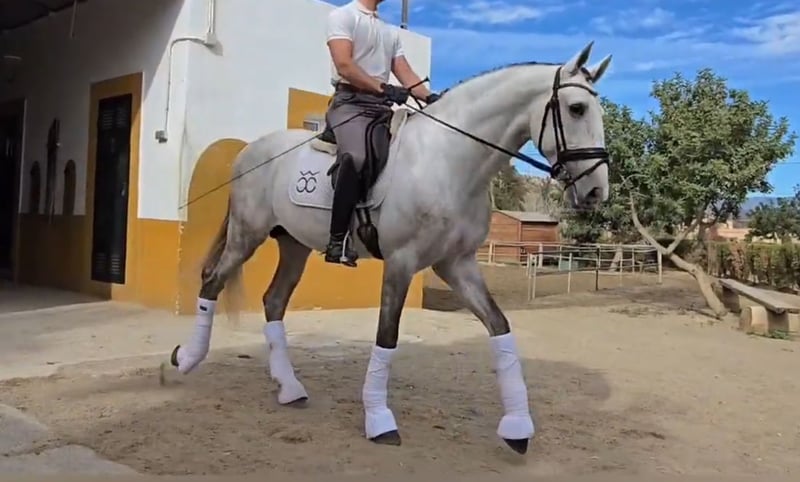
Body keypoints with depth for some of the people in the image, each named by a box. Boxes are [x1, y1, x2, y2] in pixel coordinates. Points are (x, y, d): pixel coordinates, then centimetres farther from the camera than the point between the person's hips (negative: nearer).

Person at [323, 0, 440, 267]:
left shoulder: (391, 31, 25)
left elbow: (406, 74, 15)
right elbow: (344, 66, -11)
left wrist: (431, 98, -3)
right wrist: (383, 88, -23)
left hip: (383, 107, 8)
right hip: (351, 102, -8)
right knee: (357, 157, -34)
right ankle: (338, 239, -29)